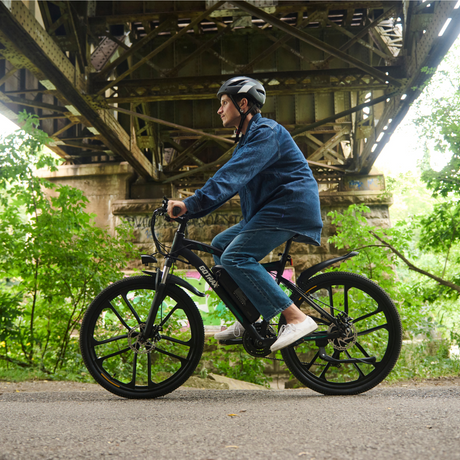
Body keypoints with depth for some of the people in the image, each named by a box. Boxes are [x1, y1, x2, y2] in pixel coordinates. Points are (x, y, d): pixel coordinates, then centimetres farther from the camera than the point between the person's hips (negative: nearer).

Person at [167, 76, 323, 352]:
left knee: (235, 257, -21)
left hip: (290, 206, -10)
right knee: (220, 245, 9)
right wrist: (191, 207, 9)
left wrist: (191, 204, -33)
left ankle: (297, 318, -23)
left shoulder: (266, 132, -12)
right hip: (271, 210, 11)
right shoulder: (247, 138, 22)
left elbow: (232, 176, -26)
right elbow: (232, 180, 19)